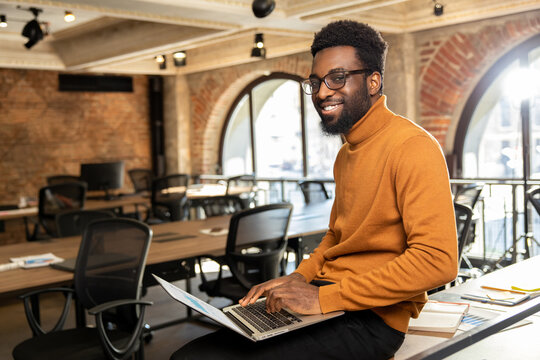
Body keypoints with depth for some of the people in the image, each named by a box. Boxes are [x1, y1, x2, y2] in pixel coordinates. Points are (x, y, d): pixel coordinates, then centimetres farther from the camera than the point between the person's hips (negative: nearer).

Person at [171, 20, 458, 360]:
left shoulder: (412, 146, -13)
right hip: (325, 295, 8)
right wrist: (299, 278, 6)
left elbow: (438, 261, -21)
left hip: (369, 318, -8)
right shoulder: (346, 153, 17)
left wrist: (324, 297, -20)